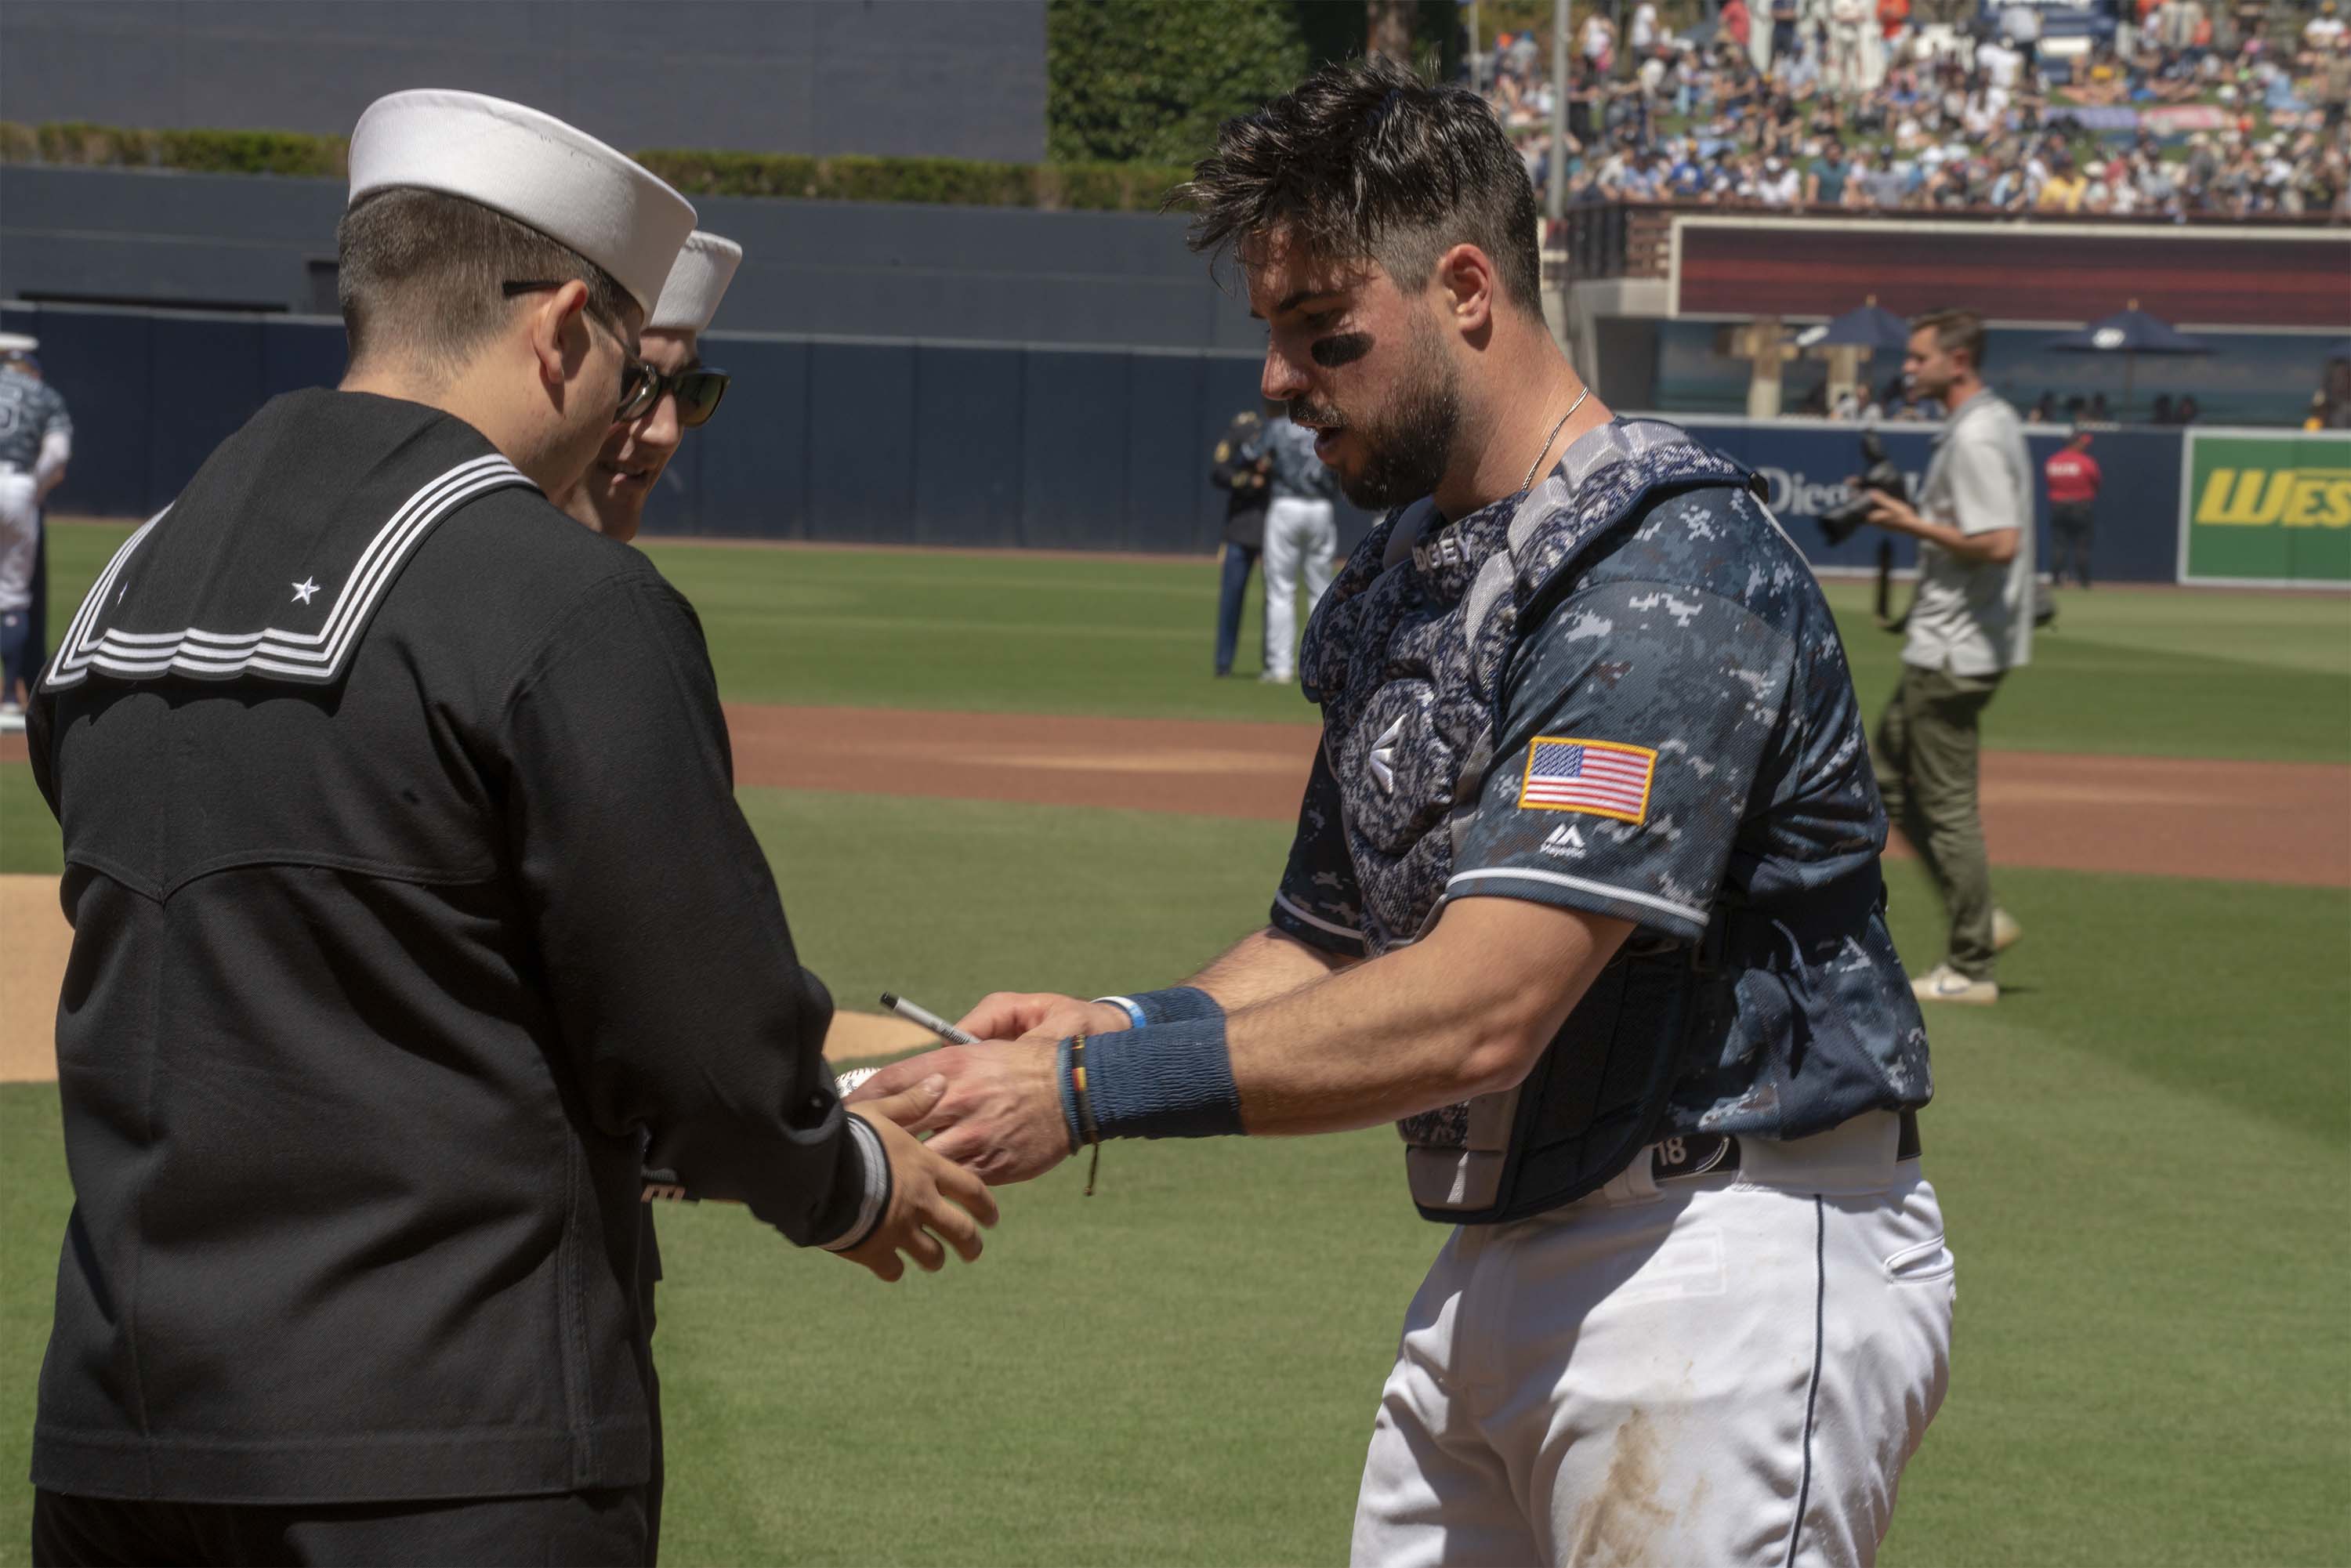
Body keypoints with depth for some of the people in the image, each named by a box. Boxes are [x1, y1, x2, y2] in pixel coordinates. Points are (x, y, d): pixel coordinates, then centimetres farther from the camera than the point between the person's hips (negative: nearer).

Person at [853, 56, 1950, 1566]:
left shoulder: (1671, 568, -18)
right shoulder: (1398, 586, 14)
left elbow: (1479, 1013, -26)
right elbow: (1326, 943, 18)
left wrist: (1095, 1089, -24)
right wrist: (1119, 1029, -3)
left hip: (1736, 1266, -9)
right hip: (1503, 1260, 9)